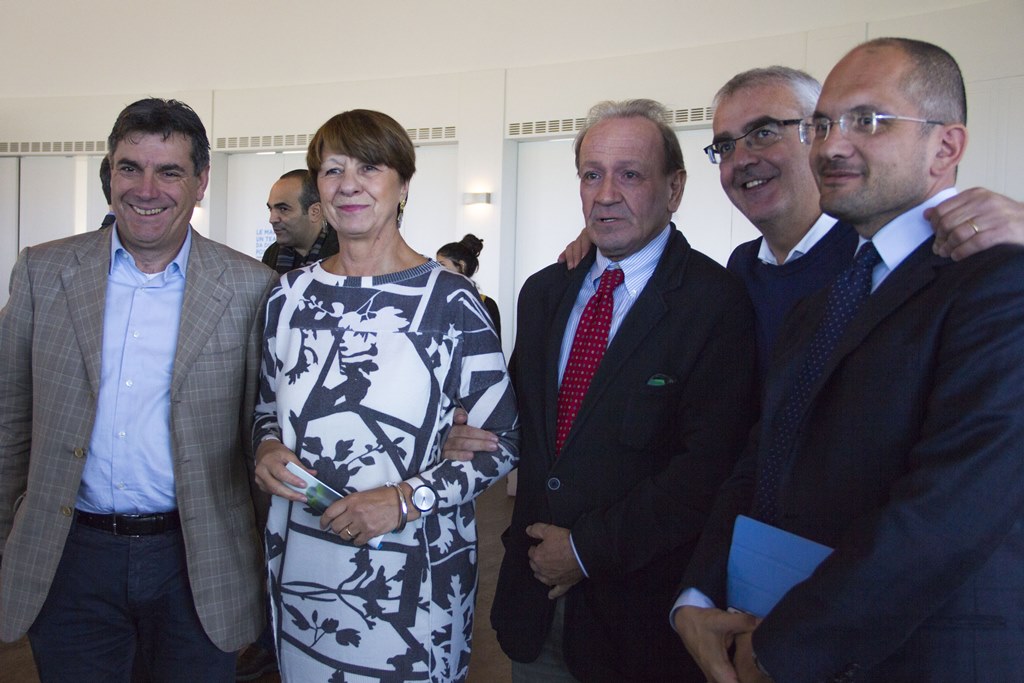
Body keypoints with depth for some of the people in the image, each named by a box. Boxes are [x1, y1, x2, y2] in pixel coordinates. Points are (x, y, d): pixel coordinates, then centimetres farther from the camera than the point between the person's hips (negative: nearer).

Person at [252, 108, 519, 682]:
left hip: (411, 575, -4)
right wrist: (267, 450, -5)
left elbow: (503, 439, -8)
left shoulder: (450, 301, -10)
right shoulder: (291, 295, 4)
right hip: (301, 566, 4)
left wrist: (407, 498, -18)